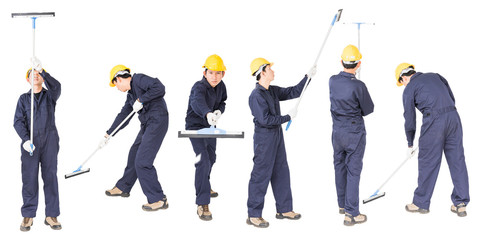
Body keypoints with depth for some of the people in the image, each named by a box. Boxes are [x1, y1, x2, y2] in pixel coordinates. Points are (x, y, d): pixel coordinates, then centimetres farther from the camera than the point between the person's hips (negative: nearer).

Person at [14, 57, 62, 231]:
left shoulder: (50, 96, 9)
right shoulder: (24, 99, 11)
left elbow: (56, 87, -16)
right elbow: (18, 121, 1)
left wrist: (41, 70, -30)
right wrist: (25, 139, -16)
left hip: (49, 142, 0)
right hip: (29, 144, 0)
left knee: (50, 177, 0)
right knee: (29, 179, -2)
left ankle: (51, 215, 6)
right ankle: (28, 216, 5)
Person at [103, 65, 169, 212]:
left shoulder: (139, 79, -8)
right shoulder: (130, 94, 20)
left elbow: (159, 88, -23)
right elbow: (123, 116, 27)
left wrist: (141, 100, -18)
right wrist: (108, 135, 28)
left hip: (157, 121, -10)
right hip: (147, 125, 10)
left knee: (142, 161, -13)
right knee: (134, 155, 22)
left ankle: (158, 200, -8)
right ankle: (123, 188, 42)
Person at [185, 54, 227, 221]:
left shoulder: (221, 86, -6)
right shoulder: (199, 87, -29)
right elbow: (197, 102, -51)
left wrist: (219, 111, -12)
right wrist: (207, 114, -72)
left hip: (210, 126, 8)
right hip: (195, 127, -8)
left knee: (211, 158, 25)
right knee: (203, 161, -21)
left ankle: (204, 187, 54)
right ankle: (202, 204, -20)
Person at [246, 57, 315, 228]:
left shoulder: (272, 91, 9)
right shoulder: (256, 96, -18)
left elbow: (293, 92, 17)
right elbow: (265, 119, -23)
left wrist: (308, 77, 10)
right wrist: (288, 117, -16)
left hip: (277, 135, 9)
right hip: (264, 137, -9)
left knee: (281, 172, 15)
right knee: (261, 175, -4)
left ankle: (284, 209, 26)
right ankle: (254, 215, 4)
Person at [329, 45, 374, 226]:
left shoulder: (332, 81, -5)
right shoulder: (358, 86, -21)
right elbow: (368, 109, -9)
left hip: (337, 131, 6)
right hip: (355, 132, -6)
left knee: (339, 167, 19)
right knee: (353, 171, 0)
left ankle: (342, 204, 34)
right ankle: (351, 214, 2)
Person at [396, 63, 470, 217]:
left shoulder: (410, 88, 7)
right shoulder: (435, 76, 23)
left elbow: (410, 119, 8)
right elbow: (452, 99, 19)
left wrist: (410, 144, 18)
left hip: (433, 121, -5)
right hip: (454, 117, 5)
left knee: (428, 162, 5)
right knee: (457, 160, 8)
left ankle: (421, 203, 16)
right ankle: (461, 204, 11)